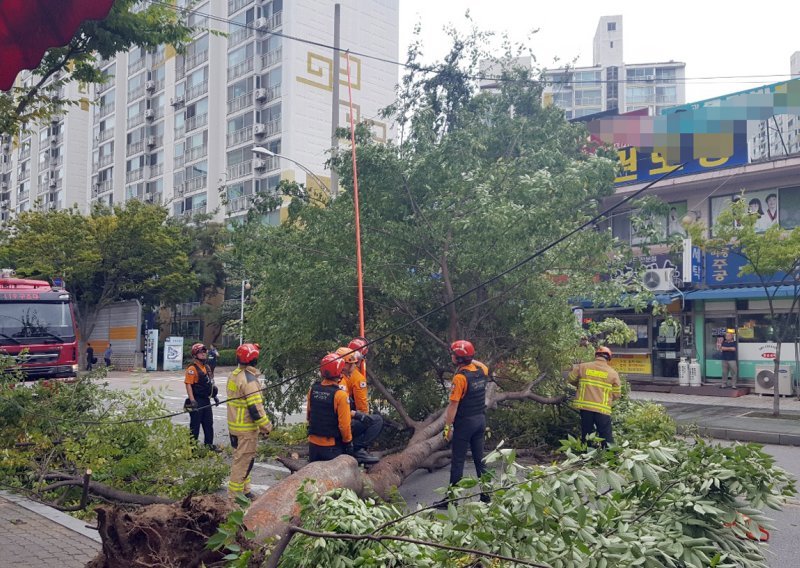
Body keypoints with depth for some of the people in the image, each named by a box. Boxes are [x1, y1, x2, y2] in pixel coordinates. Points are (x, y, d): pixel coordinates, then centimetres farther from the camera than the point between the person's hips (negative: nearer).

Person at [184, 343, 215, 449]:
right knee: (195, 425, -1)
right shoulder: (192, 368, -14)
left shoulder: (206, 367, 13)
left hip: (206, 400, 9)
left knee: (208, 424, 14)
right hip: (197, 401, -8)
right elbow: (188, 384, -20)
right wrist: (192, 400, -25)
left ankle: (209, 444, 24)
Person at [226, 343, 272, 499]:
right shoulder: (249, 379, -22)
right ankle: (234, 495, 6)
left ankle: (244, 489, 34)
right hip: (246, 429, -10)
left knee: (241, 458, 21)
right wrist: (266, 426, -14)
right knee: (244, 461, -1)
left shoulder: (234, 375, 9)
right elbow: (255, 407, -24)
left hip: (234, 425, 10)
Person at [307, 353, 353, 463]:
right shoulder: (340, 394, -19)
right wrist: (348, 442, -3)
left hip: (313, 442, 5)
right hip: (332, 446, -5)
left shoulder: (313, 389, -2)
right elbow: (344, 424, -17)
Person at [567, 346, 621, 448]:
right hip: (602, 409, -2)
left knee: (586, 435, 13)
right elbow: (616, 394, 4)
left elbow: (571, 379, 13)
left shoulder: (582, 367, 3)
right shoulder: (613, 373, 1)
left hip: (585, 407, 2)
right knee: (606, 437, 5)